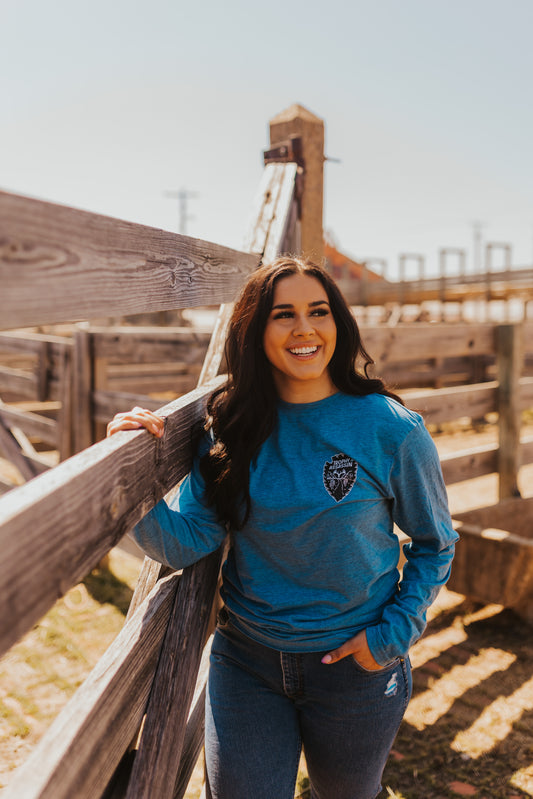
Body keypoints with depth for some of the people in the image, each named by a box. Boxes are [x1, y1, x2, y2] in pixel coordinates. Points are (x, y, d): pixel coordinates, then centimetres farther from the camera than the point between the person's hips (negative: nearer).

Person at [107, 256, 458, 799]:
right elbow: (185, 543, -13)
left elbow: (434, 544, -2)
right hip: (245, 661, 1)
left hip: (354, 666, 0)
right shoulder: (232, 429, -8)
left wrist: (393, 633, -10)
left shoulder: (391, 430, -14)